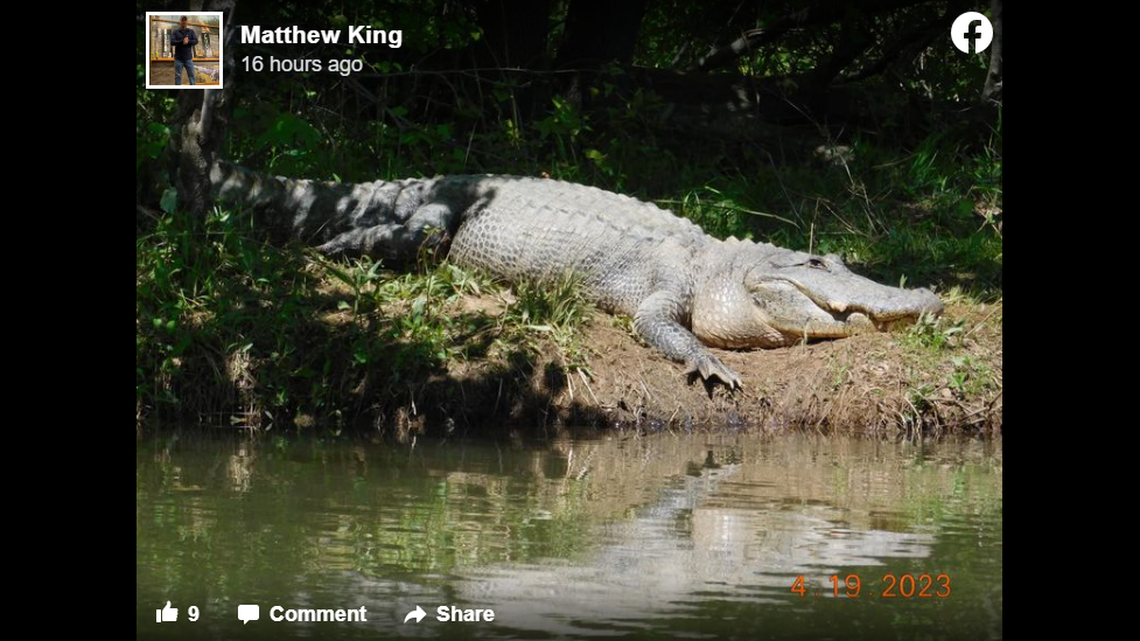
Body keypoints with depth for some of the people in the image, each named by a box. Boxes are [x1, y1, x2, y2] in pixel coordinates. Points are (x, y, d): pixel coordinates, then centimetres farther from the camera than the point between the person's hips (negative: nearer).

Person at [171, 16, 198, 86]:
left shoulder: (191, 31, 6)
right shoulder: (176, 32, 3)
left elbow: (196, 41, -4)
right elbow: (172, 42, -9)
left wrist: (188, 41, -22)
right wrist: (182, 41, -21)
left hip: (188, 58, 1)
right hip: (178, 58, -1)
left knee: (192, 75, 0)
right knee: (178, 76, 2)